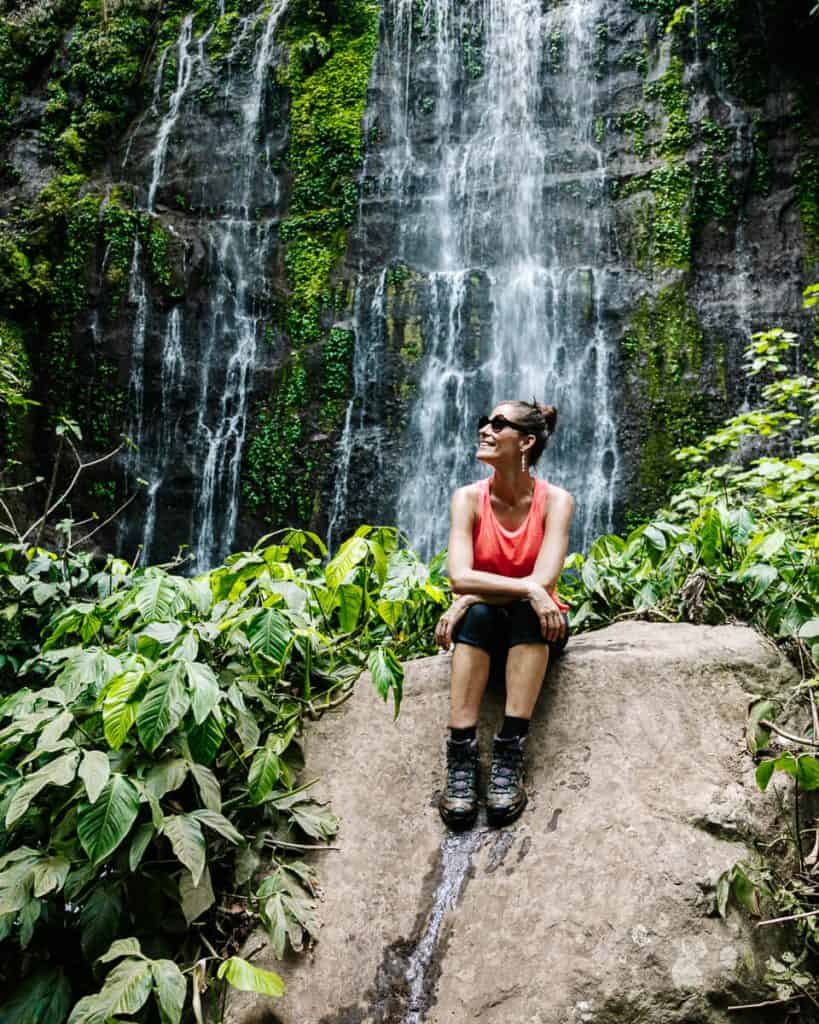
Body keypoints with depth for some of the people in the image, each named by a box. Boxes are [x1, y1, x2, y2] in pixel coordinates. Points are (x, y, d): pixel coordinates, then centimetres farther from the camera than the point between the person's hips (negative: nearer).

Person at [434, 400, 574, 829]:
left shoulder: (555, 500, -10)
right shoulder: (469, 498, -6)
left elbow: (543, 581, -23)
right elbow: (459, 576, -20)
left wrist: (470, 596, -24)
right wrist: (526, 589, -32)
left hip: (536, 630, -1)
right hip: (483, 630, 1)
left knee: (527, 609, -33)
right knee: (477, 613, -32)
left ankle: (509, 756, -34)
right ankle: (461, 757, -34)